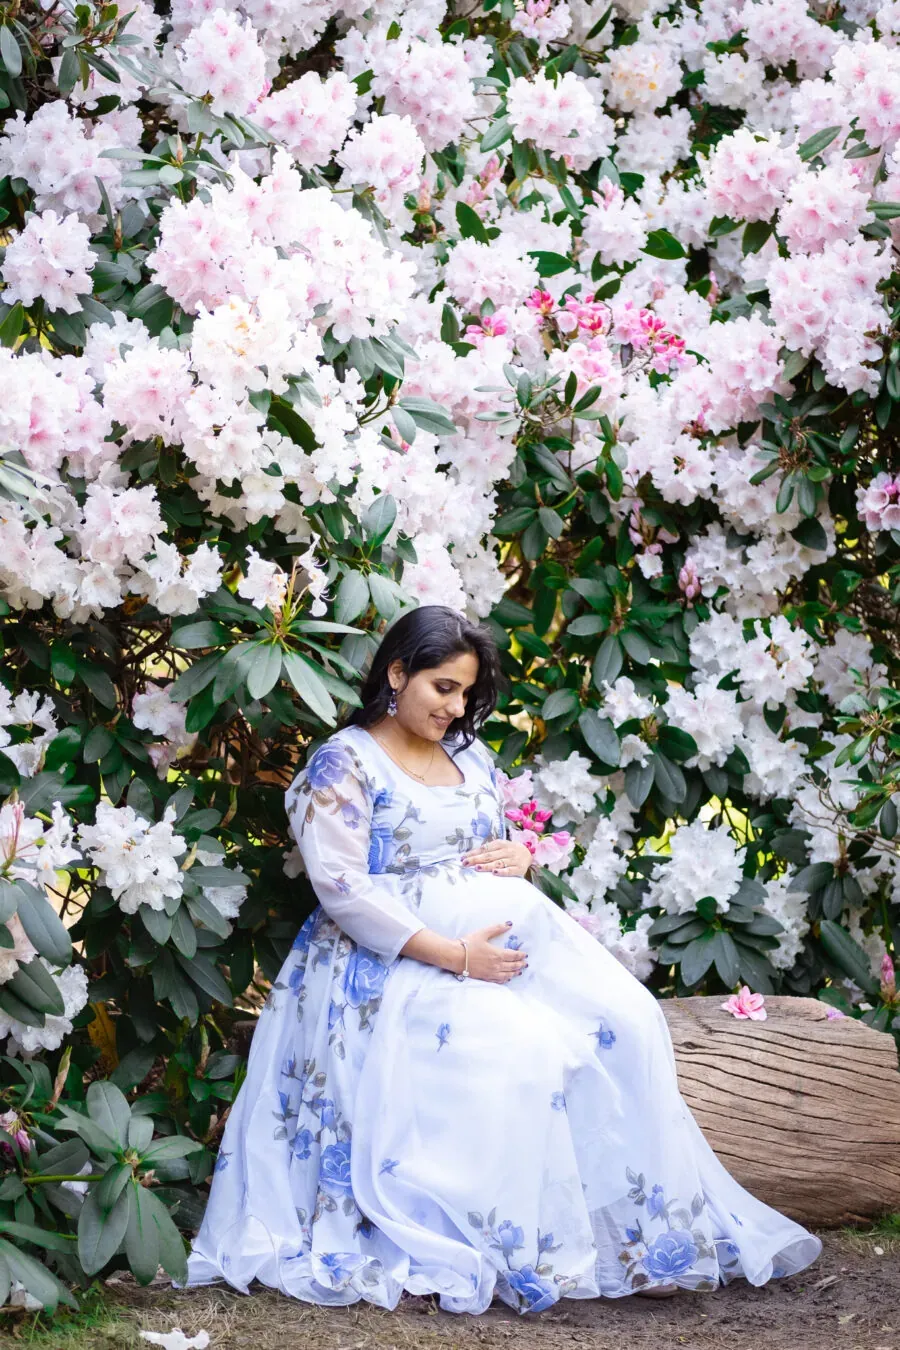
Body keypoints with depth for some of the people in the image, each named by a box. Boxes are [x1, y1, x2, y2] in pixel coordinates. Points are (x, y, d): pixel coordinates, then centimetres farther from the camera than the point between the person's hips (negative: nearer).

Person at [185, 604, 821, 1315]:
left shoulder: (470, 757, 18)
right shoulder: (344, 764, -5)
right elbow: (343, 893, -14)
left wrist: (518, 856, 2)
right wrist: (454, 955, -21)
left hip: (510, 936, 7)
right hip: (398, 962, -7)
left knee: (626, 1021, -18)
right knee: (514, 1051, -33)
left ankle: (639, 1221, -16)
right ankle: (525, 1250, -25)